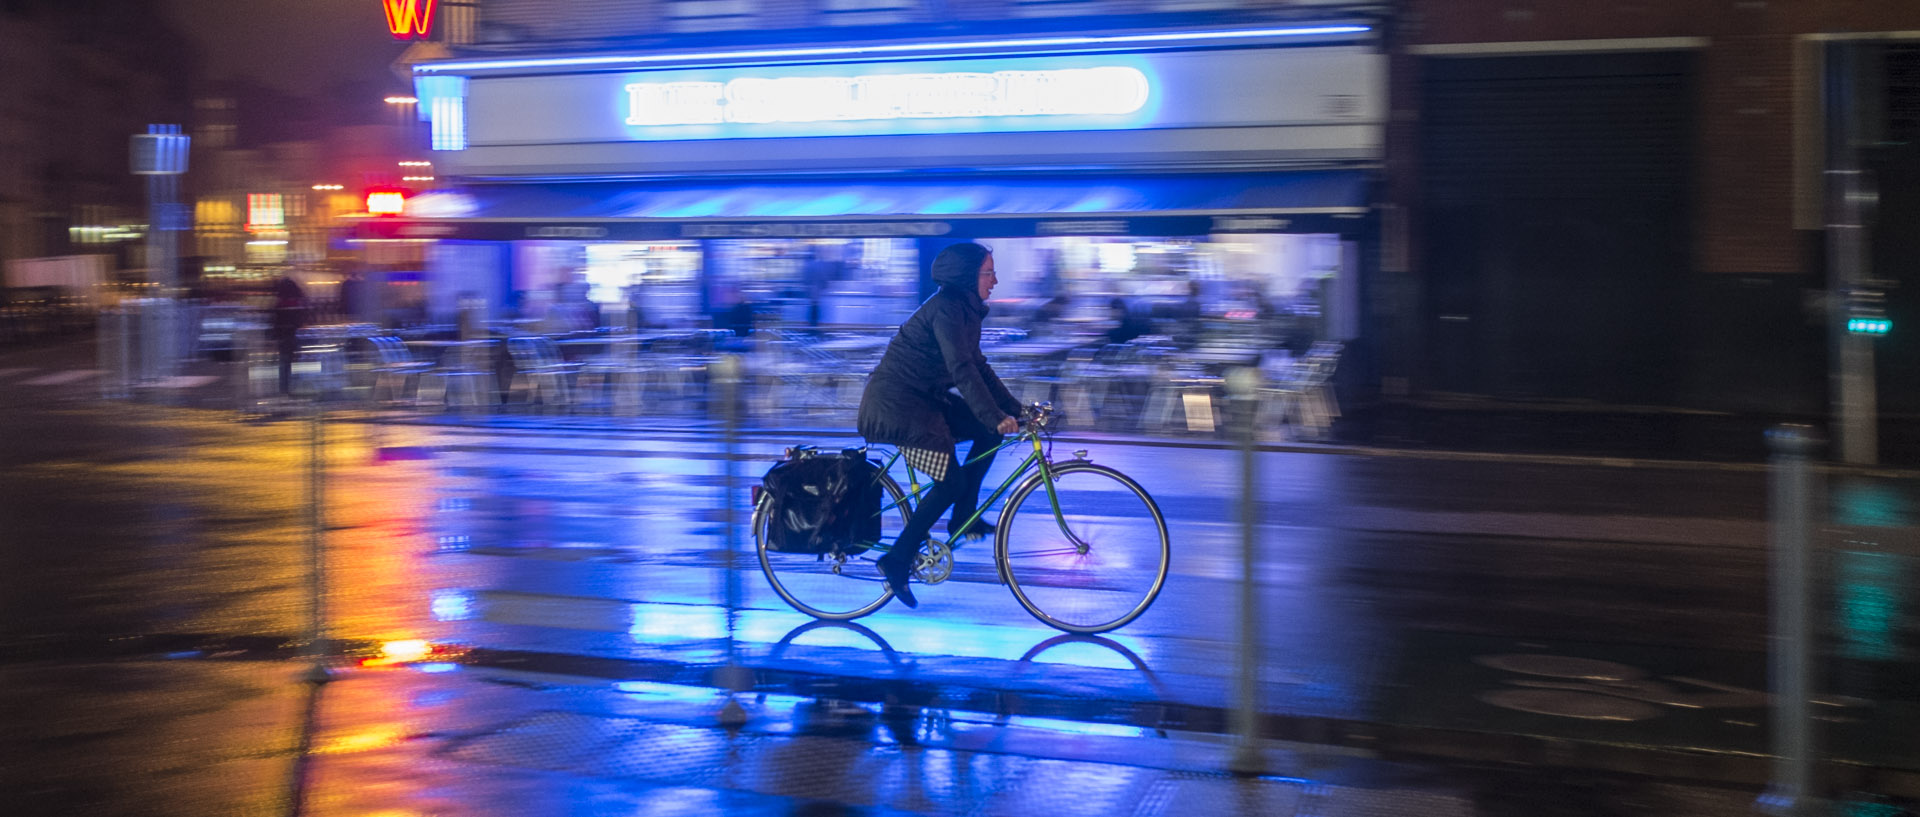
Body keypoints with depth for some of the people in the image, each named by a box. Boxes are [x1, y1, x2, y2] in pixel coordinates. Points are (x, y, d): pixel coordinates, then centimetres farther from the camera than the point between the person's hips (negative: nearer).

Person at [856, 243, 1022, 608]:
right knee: (952, 480, -13)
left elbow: (978, 366, 15)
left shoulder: (965, 309, 11)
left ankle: (964, 519, 11)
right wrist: (996, 417, -30)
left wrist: (1015, 408, 9)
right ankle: (897, 560, -6)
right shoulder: (946, 309, -19)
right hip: (895, 401, -10)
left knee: (990, 433, 3)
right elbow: (962, 371, -27)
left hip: (923, 397, 10)